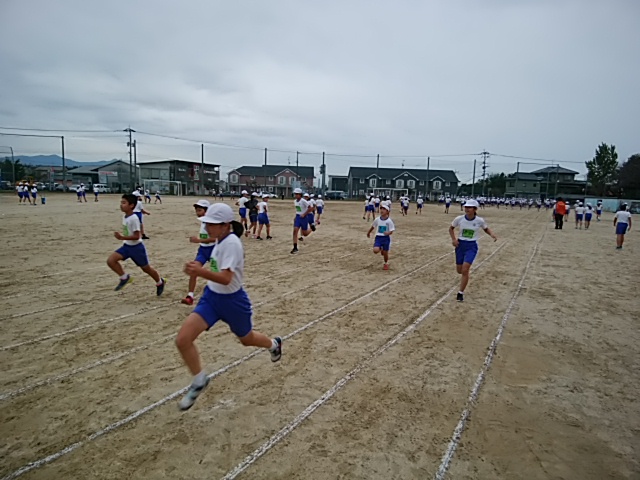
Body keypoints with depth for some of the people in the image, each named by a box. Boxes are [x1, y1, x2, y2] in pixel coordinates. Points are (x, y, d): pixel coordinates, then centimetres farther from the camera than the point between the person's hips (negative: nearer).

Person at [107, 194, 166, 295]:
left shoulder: (134, 219, -24)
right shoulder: (125, 217, 2)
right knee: (110, 260, -11)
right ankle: (125, 277, 5)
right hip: (126, 246, 8)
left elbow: (137, 236, -26)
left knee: (146, 268, 8)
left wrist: (122, 237, -33)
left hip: (136, 247, -8)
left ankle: (160, 282, 32)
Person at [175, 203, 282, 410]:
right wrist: (202, 270, 11)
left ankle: (274, 344, 55)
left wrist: (201, 272, -50)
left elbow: (226, 278, -37)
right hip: (211, 296, 7)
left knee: (246, 339, 19)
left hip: (232, 300, -7)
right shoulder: (221, 240, -1)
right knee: (182, 340, -7)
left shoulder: (231, 243, -27)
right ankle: (199, 381, 17)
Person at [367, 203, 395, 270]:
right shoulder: (377, 219, -3)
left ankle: (386, 263, 37)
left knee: (385, 253, 7)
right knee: (375, 250, -19)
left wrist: (388, 233, -32)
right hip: (378, 237, 2)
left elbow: (391, 231, -9)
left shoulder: (389, 221, -11)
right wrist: (368, 233, 28)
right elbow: (373, 226, 15)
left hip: (386, 238, -2)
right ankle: (381, 249, 19)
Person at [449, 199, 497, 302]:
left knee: (465, 270, -15)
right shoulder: (459, 219, -11)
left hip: (471, 246, -2)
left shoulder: (480, 220, -11)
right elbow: (451, 228, 7)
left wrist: (492, 235, -10)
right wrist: (453, 239, -8)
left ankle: (461, 293, 0)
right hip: (460, 245, 2)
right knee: (459, 270, 10)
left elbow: (486, 229, 10)